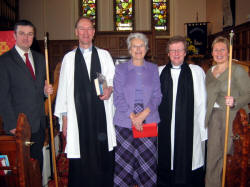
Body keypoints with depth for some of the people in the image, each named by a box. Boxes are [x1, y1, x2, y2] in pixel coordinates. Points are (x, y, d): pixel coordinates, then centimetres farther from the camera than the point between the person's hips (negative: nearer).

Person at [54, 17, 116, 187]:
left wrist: (110, 89, -12)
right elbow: (63, 88, 6)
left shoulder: (104, 55, 10)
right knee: (80, 163, 4)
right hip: (78, 117, 0)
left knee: (104, 158, 3)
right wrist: (64, 118, 3)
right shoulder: (69, 58, 8)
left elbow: (113, 79, 12)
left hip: (101, 116, 1)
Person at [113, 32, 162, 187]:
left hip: (149, 121, 1)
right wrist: (132, 116, -13)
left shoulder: (153, 69, 9)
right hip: (125, 122, -1)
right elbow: (118, 97, -1)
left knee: (147, 160, 5)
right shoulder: (121, 69, 4)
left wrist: (144, 113, -11)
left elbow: (157, 96, 4)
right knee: (125, 161, 3)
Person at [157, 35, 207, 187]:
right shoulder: (159, 72, 8)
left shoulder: (197, 72, 1)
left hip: (190, 131, -2)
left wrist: (203, 131, -2)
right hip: (165, 130, 2)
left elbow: (202, 103, 0)